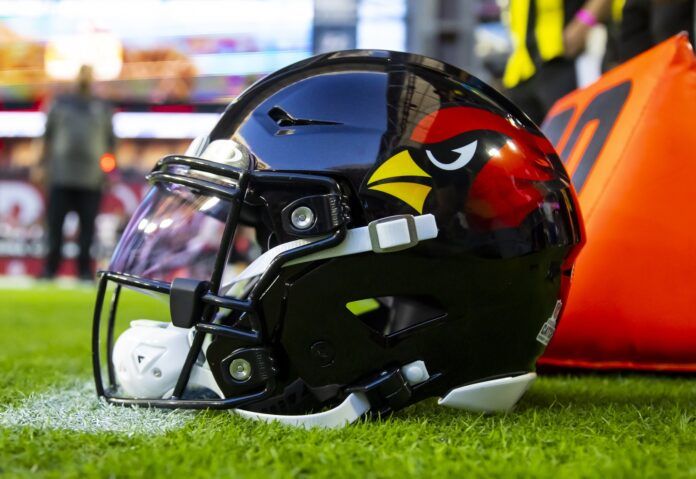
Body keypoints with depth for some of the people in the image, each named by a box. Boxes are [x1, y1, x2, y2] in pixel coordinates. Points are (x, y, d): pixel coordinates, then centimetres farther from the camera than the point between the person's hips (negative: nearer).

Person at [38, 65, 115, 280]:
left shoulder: (103, 108, 14)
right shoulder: (60, 103, 13)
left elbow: (110, 141, 16)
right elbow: (48, 135, 15)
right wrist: (44, 163, 10)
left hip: (92, 179, 0)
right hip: (61, 176, 0)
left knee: (87, 226, -1)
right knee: (55, 223, -3)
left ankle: (85, 269, 5)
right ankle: (50, 268, 2)